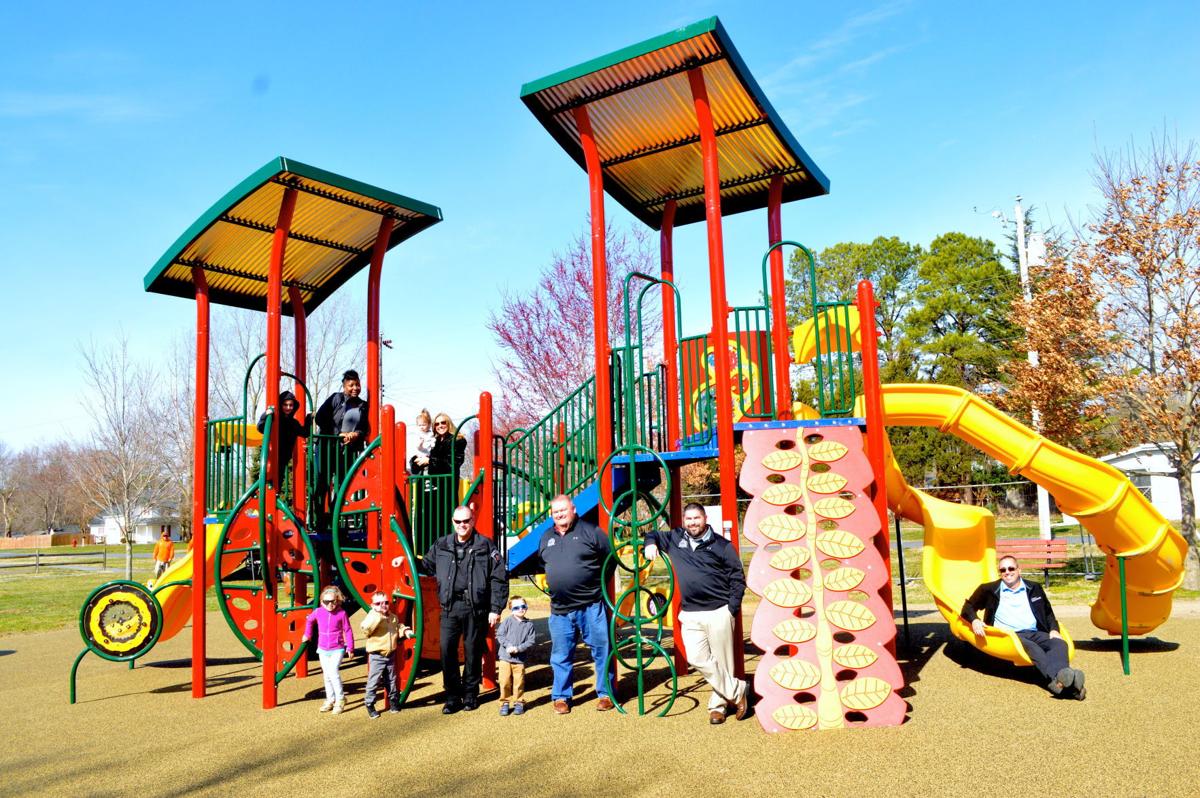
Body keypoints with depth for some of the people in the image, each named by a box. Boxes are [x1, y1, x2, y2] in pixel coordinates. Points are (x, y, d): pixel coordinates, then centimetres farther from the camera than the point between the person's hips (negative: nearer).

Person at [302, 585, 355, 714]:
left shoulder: (341, 613, -12)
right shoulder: (318, 612, -4)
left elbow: (348, 631, -7)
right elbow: (309, 621, 19)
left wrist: (350, 648, -6)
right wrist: (307, 635, 22)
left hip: (337, 649, -4)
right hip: (323, 650, 4)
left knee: (333, 672, -17)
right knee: (327, 675, 12)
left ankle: (340, 700, -3)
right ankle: (330, 700, 25)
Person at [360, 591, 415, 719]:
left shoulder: (394, 617, 8)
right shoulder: (372, 616, -12)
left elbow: (399, 627, 21)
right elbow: (365, 628, -30)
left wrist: (405, 631, 0)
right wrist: (378, 615, -34)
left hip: (390, 655, 6)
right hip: (376, 656, -6)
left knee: (391, 681, 16)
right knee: (373, 681, -2)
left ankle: (393, 702, 29)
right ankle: (370, 706, 9)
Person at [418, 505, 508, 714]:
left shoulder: (486, 546, 0)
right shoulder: (441, 545, 9)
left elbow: (499, 579, -1)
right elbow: (427, 566, 25)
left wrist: (496, 609, -5)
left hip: (476, 609, -2)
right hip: (450, 608, 2)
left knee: (473, 652, 6)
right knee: (447, 650, -3)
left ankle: (470, 695, 22)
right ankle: (452, 697, 10)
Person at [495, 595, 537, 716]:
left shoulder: (529, 624, 1)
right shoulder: (508, 621, -2)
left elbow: (531, 641, -2)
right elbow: (500, 635, -4)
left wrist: (518, 648, -13)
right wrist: (508, 646, -16)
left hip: (520, 659, 1)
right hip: (505, 658, -1)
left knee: (519, 682, 5)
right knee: (504, 682, 1)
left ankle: (519, 703, 21)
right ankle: (504, 703, 16)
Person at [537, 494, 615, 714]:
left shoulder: (590, 532, -5)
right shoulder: (546, 538, 10)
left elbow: (610, 559, 2)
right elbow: (543, 564, 26)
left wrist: (597, 583, 5)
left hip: (591, 606, -4)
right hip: (560, 610, 4)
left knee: (601, 651, 4)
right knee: (561, 656, 12)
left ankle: (605, 694, 18)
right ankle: (561, 696, 24)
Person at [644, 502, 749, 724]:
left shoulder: (722, 545, 1)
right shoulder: (674, 539, 9)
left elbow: (738, 578, 2)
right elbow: (653, 534, 24)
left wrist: (733, 608, -6)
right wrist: (650, 544, 1)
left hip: (718, 612, -3)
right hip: (690, 615, 3)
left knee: (722, 661, 1)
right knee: (697, 659, -3)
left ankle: (719, 704, 19)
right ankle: (737, 691, 10)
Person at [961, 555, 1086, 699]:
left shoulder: (1034, 588, 25)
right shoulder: (989, 590, 16)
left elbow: (1048, 613, 27)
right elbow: (968, 607, 16)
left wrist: (1054, 630, 6)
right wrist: (974, 620, -6)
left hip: (1035, 633, 4)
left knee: (1059, 643, -29)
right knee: (1031, 647, -36)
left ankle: (1059, 681, -55)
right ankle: (1059, 678, -60)